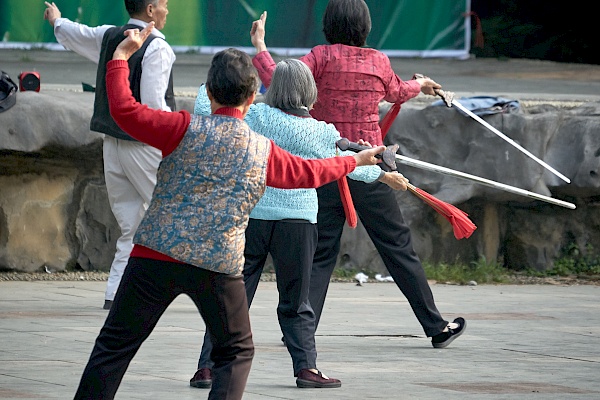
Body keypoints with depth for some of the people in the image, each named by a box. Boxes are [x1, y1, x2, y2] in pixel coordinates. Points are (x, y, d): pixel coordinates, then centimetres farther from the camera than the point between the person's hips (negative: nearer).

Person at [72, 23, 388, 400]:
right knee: (237, 353, 17)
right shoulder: (264, 152, 4)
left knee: (116, 345, 6)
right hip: (220, 266, 1)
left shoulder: (187, 130, -5)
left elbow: (125, 110, -10)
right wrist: (355, 161, 38)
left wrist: (122, 56, 1)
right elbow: (310, 172, 21)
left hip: (156, 255, -1)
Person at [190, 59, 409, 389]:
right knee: (295, 303, 12)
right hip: (298, 222, 0)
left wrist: (208, 88, 21)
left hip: (249, 215, 0)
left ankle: (208, 366, 0)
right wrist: (383, 175, 36)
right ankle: (306, 367, 8)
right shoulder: (324, 133, 0)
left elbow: (205, 111, -1)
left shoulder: (255, 117, -5)